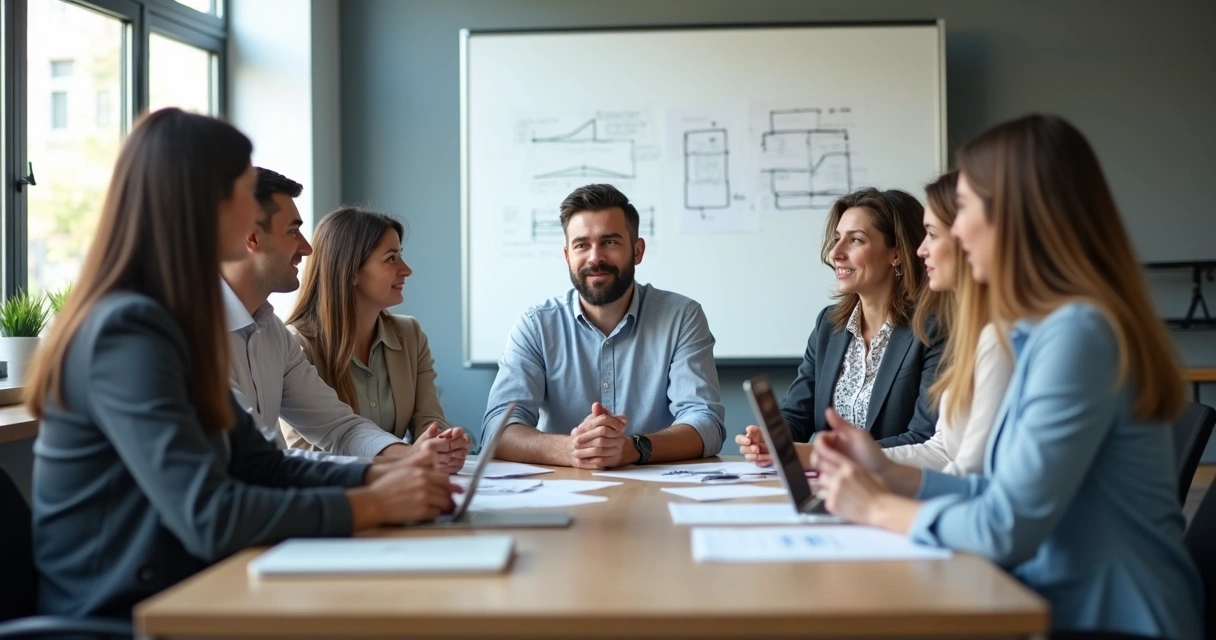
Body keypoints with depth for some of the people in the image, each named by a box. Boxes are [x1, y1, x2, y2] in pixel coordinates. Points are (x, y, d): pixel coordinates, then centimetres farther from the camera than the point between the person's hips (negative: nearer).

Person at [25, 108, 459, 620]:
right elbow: (208, 518, -25)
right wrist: (370, 505, -17)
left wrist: (377, 476, -4)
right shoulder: (126, 332, -19)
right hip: (120, 616, -8)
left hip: (171, 596, 8)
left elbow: (258, 466, 10)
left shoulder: (167, 321, 10)